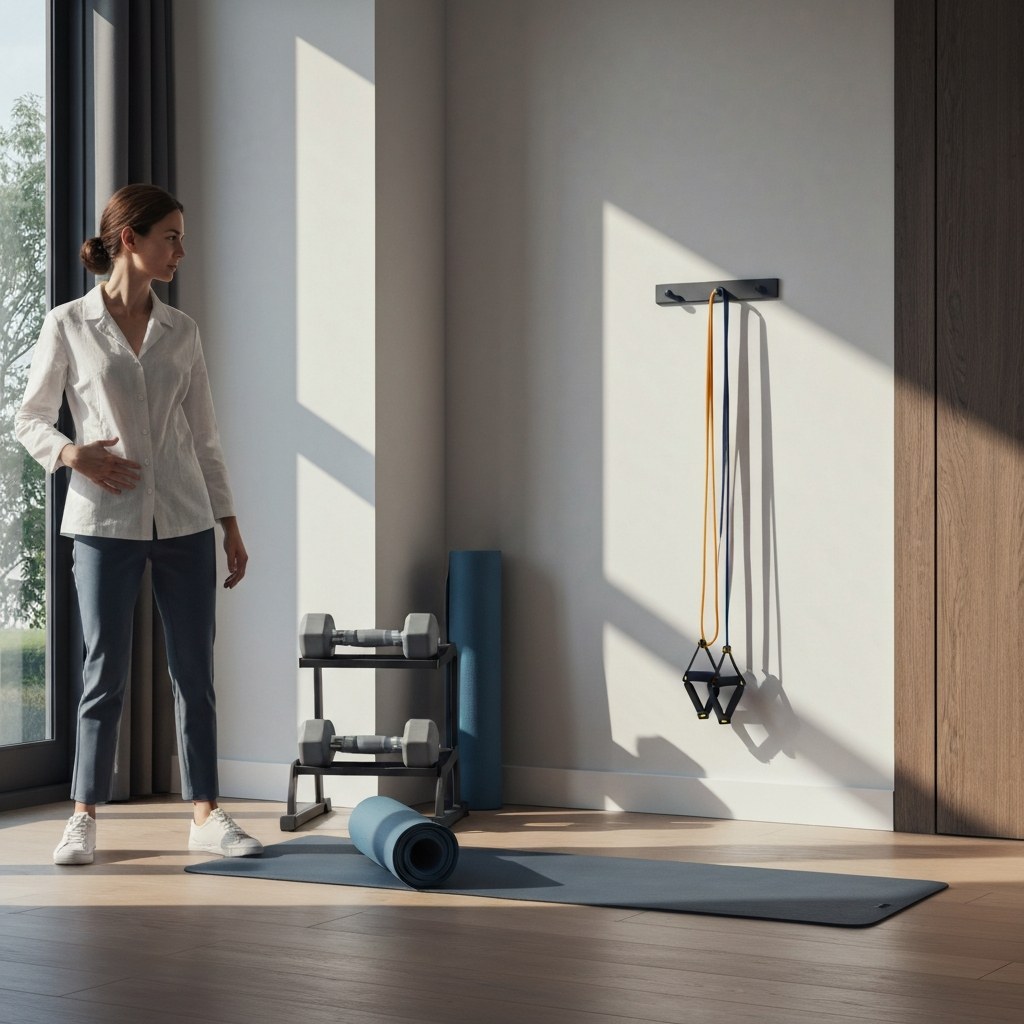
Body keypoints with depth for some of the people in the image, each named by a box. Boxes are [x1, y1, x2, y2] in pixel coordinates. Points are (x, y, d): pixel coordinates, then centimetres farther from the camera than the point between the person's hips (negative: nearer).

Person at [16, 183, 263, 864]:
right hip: (106, 521, -3)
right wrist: (72, 454, -16)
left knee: (195, 671, 4)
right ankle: (85, 817, 12)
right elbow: (31, 419, 5)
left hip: (185, 520, 3)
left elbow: (204, 436, 12)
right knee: (106, 670, 0)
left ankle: (206, 815, 10)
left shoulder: (182, 332, 9)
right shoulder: (69, 326, 0)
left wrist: (231, 525, 9)